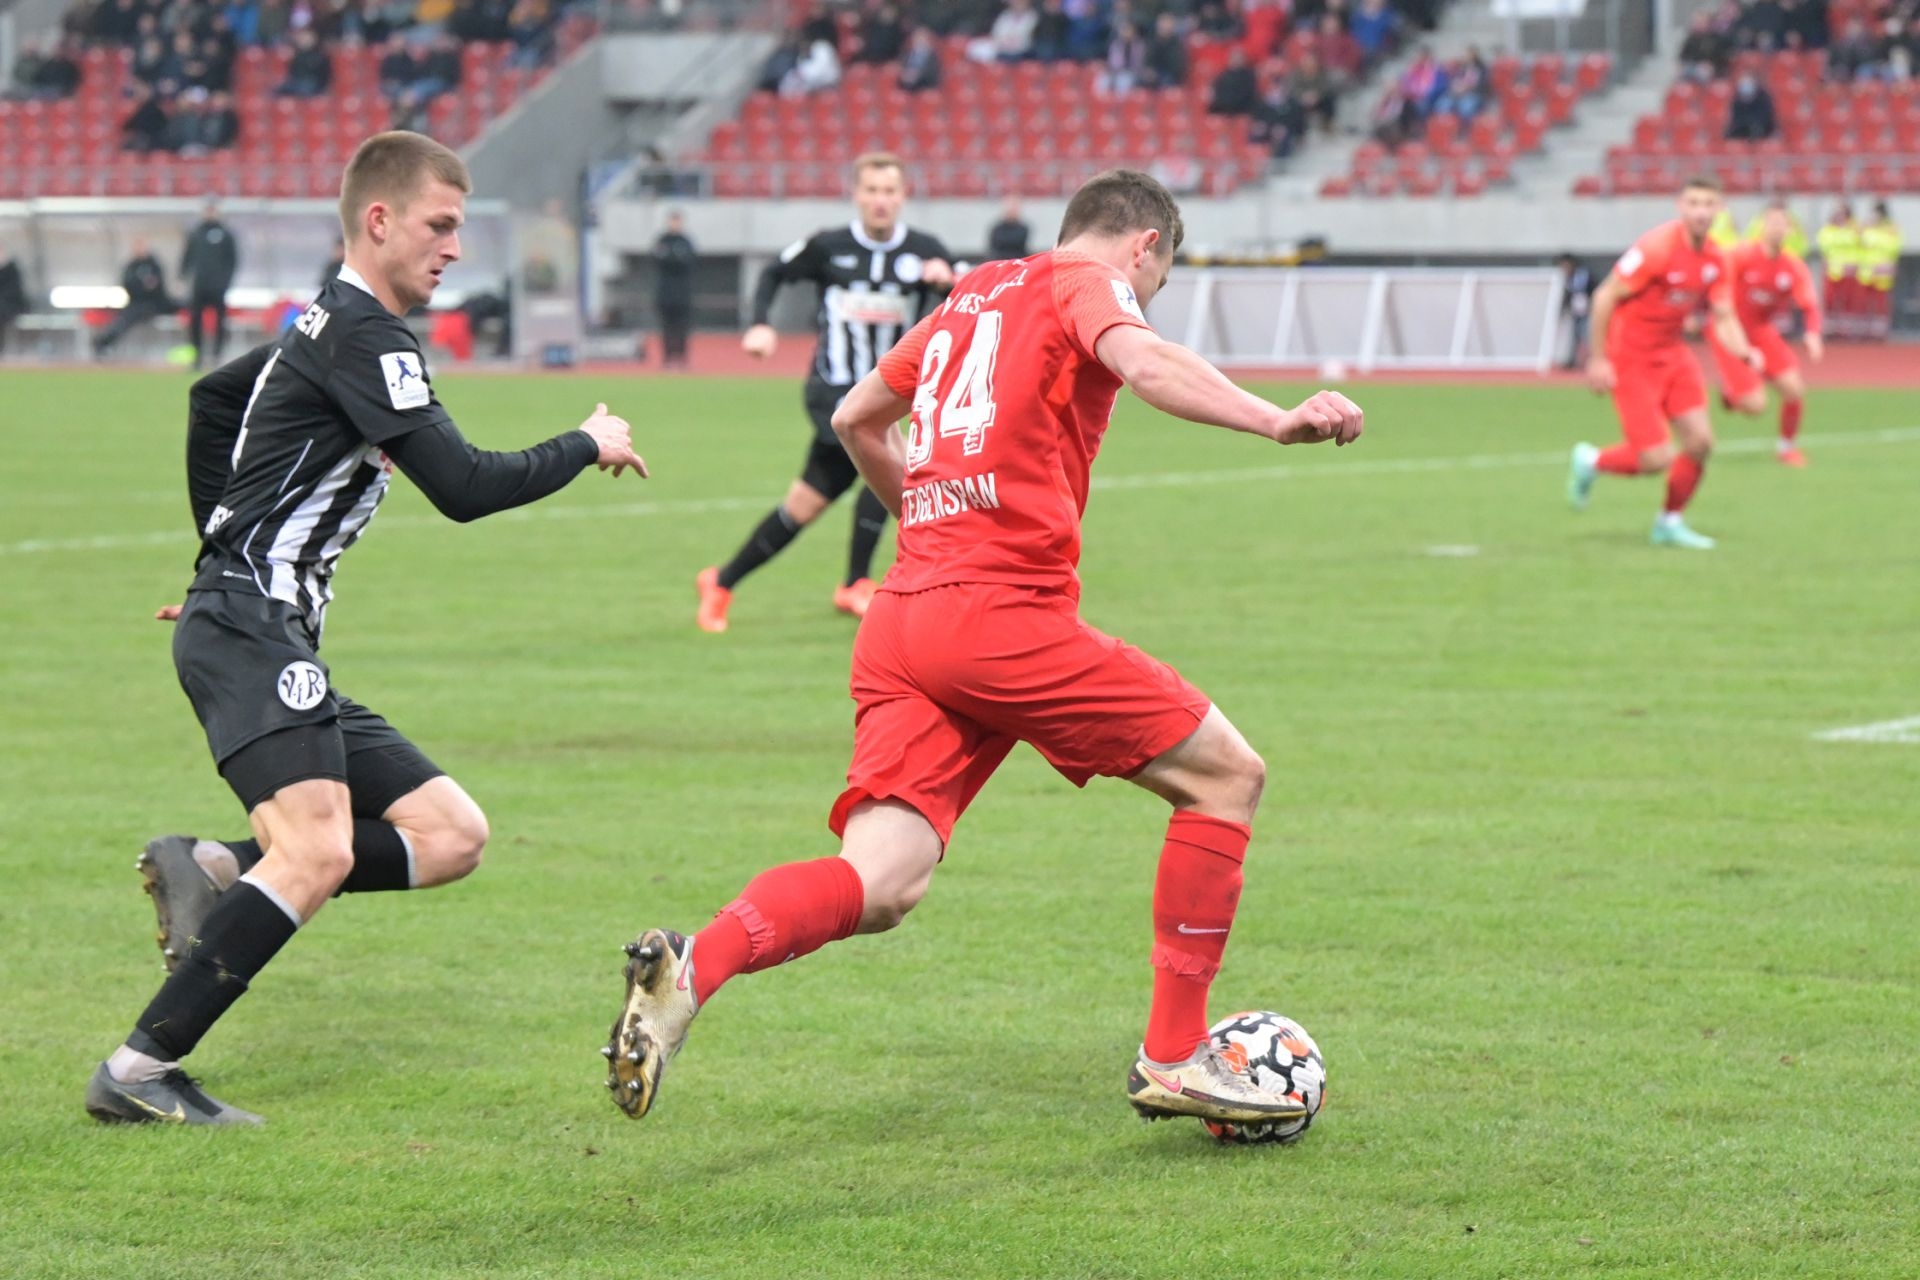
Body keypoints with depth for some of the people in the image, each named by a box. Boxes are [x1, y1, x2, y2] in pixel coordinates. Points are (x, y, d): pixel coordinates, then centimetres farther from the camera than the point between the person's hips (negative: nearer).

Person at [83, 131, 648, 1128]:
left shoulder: (325, 326, 20)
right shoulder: (364, 336, -11)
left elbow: (211, 397, 37)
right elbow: (463, 487, -17)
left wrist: (225, 547, 39)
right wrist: (587, 447, -1)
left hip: (273, 642, 10)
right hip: (248, 635, -10)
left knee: (453, 835, 3)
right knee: (319, 853, -28)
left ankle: (214, 871, -4)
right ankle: (137, 1072, -27)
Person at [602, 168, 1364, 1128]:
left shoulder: (973, 297, 26)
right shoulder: (1086, 283, 5)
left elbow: (854, 417, 37)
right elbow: (1141, 360, -19)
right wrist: (1276, 421, -30)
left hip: (901, 618, 7)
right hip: (1006, 613, -7)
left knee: (880, 885, -4)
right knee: (1226, 774, 8)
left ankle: (691, 969, -31)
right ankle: (1174, 1059, 9)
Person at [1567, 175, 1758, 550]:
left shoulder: (1714, 260, 1)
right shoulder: (1657, 248, -21)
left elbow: (1724, 319, 4)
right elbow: (1605, 297, -17)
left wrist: (1744, 351, -18)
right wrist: (1598, 360, -16)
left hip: (1672, 354, 7)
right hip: (1631, 360, -7)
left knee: (1700, 442, -2)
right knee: (1657, 459, -11)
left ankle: (1670, 523, 20)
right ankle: (1590, 462, 19)